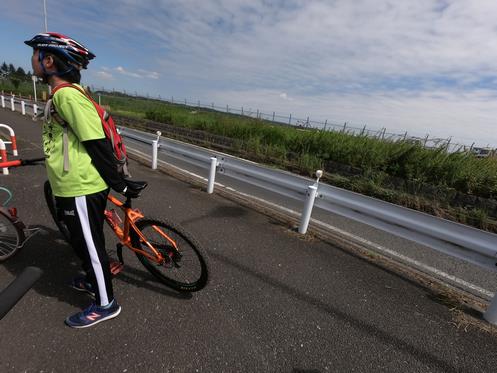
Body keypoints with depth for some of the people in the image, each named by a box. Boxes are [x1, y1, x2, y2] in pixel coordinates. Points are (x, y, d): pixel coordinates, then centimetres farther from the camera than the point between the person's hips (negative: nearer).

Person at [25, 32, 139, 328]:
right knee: (85, 242, 25)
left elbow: (98, 145, -23)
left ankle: (106, 304, 24)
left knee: (90, 246, 5)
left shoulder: (68, 95, -19)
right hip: (76, 186, 10)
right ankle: (93, 281, 48)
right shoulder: (64, 94, 13)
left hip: (81, 189, -10)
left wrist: (121, 185, -20)